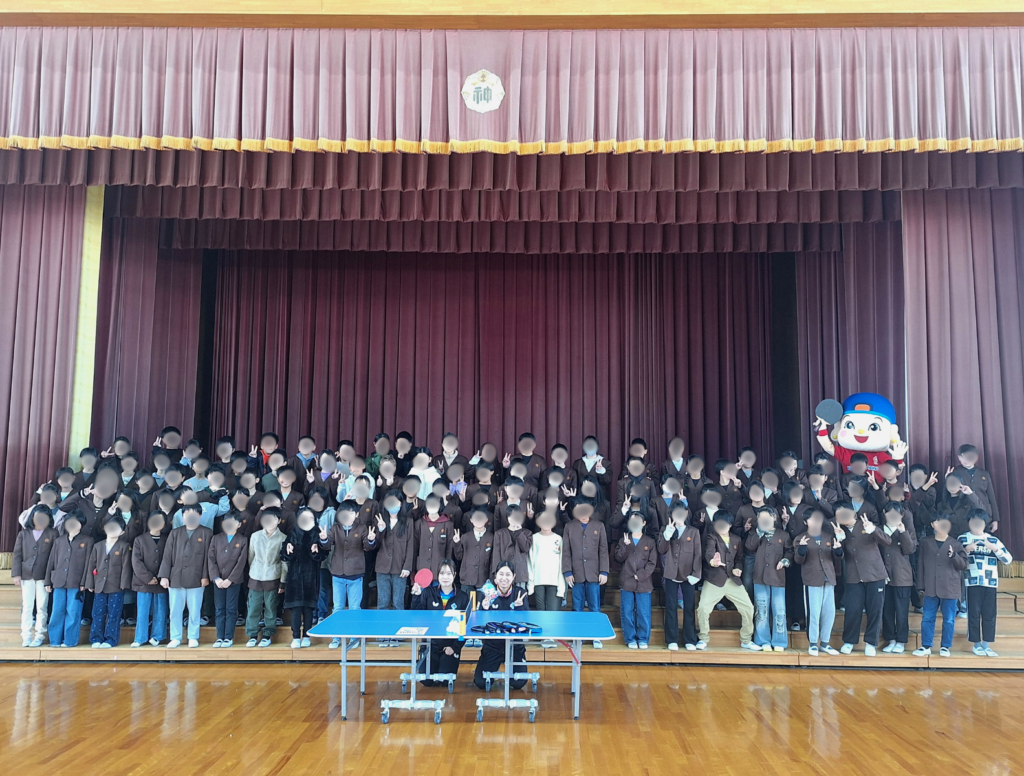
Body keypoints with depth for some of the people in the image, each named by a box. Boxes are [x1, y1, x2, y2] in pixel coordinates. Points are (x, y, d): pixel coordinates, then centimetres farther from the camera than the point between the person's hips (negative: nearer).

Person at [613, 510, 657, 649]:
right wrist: (626, 546, -14)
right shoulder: (623, 540, 11)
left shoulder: (650, 542, 6)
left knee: (643, 613, 0)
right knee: (627, 613, 3)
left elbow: (652, 563, -1)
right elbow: (618, 558, -1)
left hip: (644, 583, -1)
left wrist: (640, 575, -11)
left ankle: (643, 639, 11)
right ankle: (630, 639, 12)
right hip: (626, 582, 1)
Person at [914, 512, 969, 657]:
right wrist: (921, 585, 5)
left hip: (950, 589, -1)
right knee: (927, 618, 4)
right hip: (931, 589, 1)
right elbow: (921, 565, 7)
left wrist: (954, 556, -20)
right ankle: (926, 646, 12)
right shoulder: (926, 543, 6)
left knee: (949, 619, 5)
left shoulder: (956, 544, 2)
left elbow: (964, 565, 0)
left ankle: (945, 647, 17)